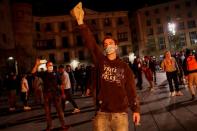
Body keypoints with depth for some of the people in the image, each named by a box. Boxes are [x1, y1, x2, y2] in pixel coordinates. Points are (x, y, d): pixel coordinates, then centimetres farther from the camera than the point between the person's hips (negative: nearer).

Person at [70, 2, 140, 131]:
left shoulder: (124, 66, 4)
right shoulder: (100, 61, 3)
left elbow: (131, 89, 4)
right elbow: (91, 43, -10)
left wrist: (136, 109, 0)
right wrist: (81, 22, -20)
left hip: (120, 113, 0)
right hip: (102, 113, 0)